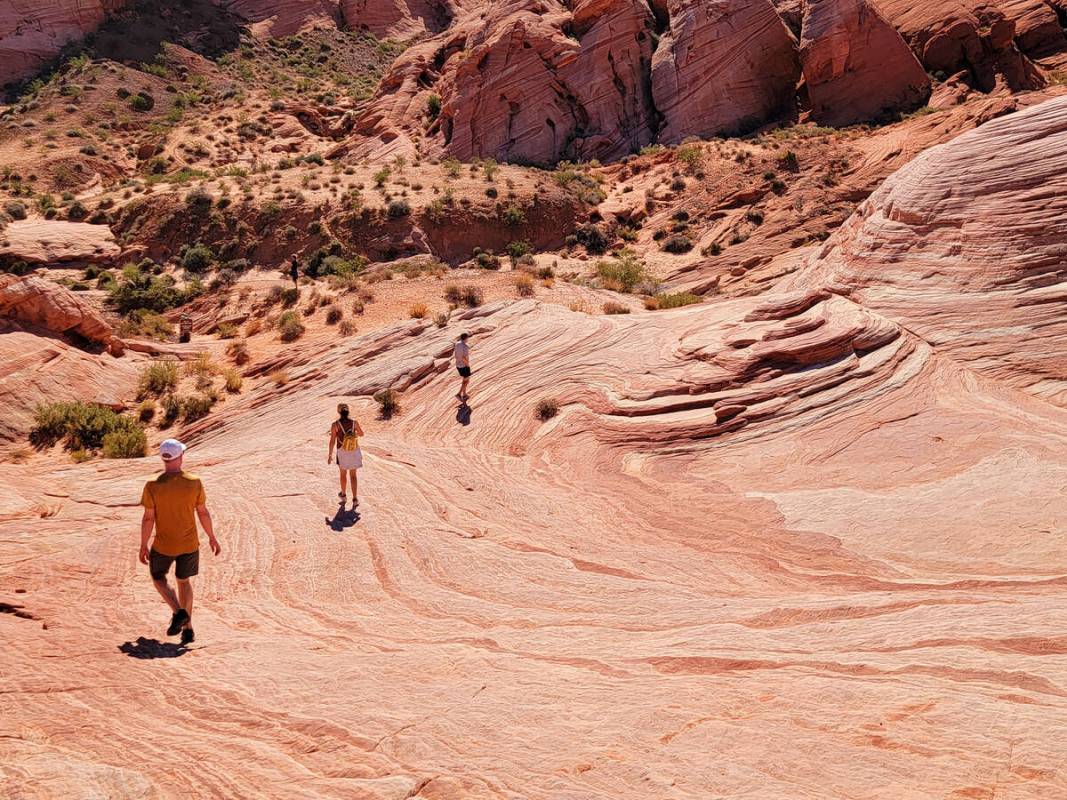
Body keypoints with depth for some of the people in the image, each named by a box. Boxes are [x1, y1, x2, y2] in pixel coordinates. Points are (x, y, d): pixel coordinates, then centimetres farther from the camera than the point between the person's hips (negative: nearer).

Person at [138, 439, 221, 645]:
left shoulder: (153, 486, -18)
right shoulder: (194, 483, -13)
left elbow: (148, 518, -12)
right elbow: (203, 513, -5)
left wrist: (143, 546, 1)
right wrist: (212, 538, 9)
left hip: (163, 545, -2)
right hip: (189, 544, 2)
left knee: (158, 577, 24)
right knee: (184, 581, 23)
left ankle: (179, 612, 2)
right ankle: (187, 628, 21)